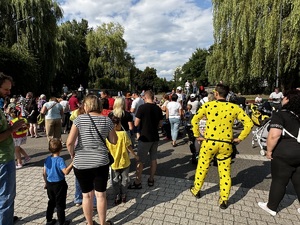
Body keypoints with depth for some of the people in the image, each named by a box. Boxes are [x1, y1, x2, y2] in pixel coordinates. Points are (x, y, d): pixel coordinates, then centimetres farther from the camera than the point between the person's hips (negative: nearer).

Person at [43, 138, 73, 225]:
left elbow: (44, 173, 5)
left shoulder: (47, 159, -3)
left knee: (51, 202, 23)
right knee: (60, 204, 8)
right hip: (59, 184, -6)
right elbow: (66, 172, -31)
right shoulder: (60, 160, -23)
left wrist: (46, 182, 18)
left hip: (49, 184, 6)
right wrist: (72, 163, -32)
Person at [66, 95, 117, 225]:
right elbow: (114, 141, 5)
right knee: (101, 194, 15)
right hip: (101, 162, 1)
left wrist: (72, 154, 4)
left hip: (81, 163, 0)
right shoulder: (107, 120, -4)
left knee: (87, 195, 16)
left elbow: (69, 142, -14)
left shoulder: (80, 119, -8)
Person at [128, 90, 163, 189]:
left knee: (140, 160, 5)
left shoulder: (142, 107, -15)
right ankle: (151, 179, 26)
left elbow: (136, 124, -13)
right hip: (155, 137, 6)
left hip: (145, 138, -5)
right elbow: (160, 124, 9)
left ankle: (137, 182, 14)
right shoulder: (158, 108, 2)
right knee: (153, 159, 15)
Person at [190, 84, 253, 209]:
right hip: (226, 144, 1)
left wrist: (197, 135, 5)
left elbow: (194, 120, -5)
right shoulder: (235, 108, -1)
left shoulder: (207, 105, -5)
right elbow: (249, 124, -3)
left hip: (209, 142, -1)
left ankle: (196, 190, 35)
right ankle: (224, 200, 22)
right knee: (225, 172, 13)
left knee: (202, 167, 17)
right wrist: (240, 138, 3)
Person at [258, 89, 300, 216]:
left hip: (284, 154, -7)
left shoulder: (280, 115, -15)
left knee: (279, 182, 7)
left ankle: (271, 207, 24)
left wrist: (269, 150, -13)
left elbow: (274, 135, -26)